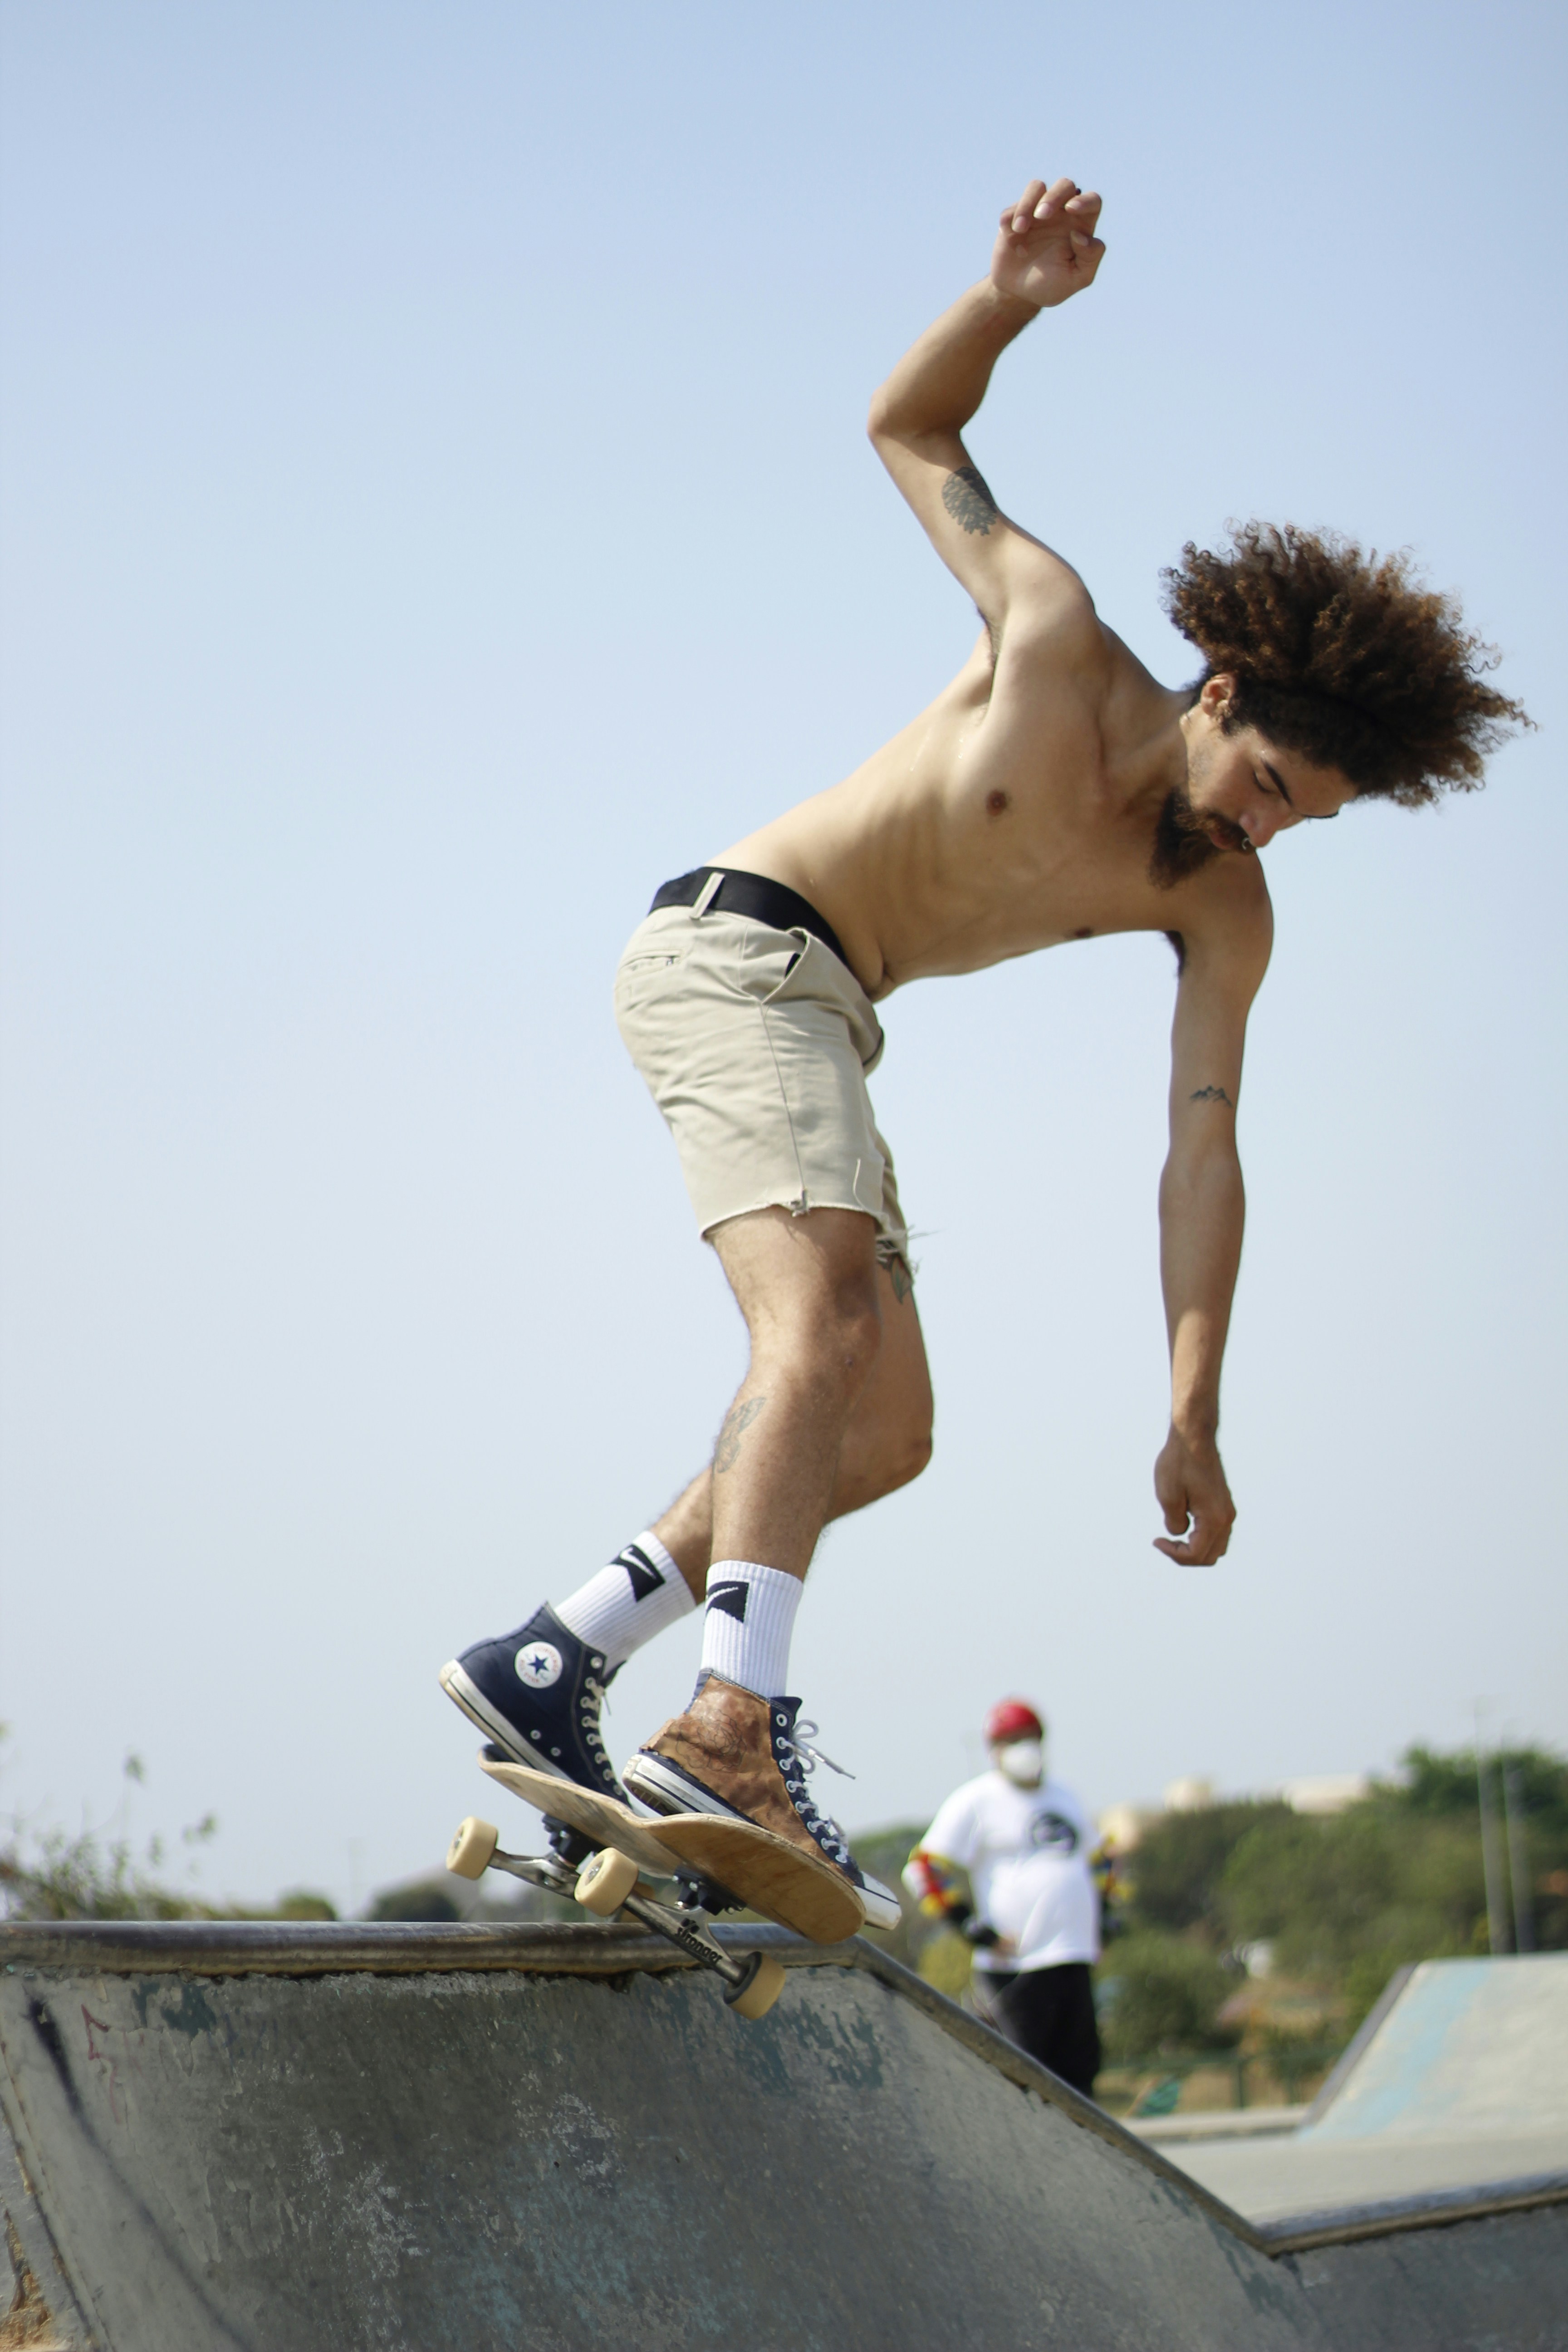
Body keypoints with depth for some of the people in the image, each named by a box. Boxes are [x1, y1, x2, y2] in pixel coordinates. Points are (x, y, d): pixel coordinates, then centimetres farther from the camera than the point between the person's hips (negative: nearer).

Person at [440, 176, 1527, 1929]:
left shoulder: (1223, 912, 1)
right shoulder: (1058, 639, -10)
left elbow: (1202, 1157, -3)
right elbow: (906, 426, 3)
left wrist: (1192, 1417, -11)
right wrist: (1010, 300, -17)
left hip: (820, 1024, 8)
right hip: (734, 945, -8)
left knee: (886, 1430, 5)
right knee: (831, 1317, -29)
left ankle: (550, 1666, 7)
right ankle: (731, 1725, -44)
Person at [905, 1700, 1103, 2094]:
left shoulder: (1064, 1798, 19)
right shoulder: (976, 1801, 0)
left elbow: (1091, 1862, 34)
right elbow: (924, 1869, -6)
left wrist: (1101, 1913, 20)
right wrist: (974, 1928, -11)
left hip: (1073, 1959, 6)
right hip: (1014, 1966, -6)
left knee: (1079, 2070, 3)